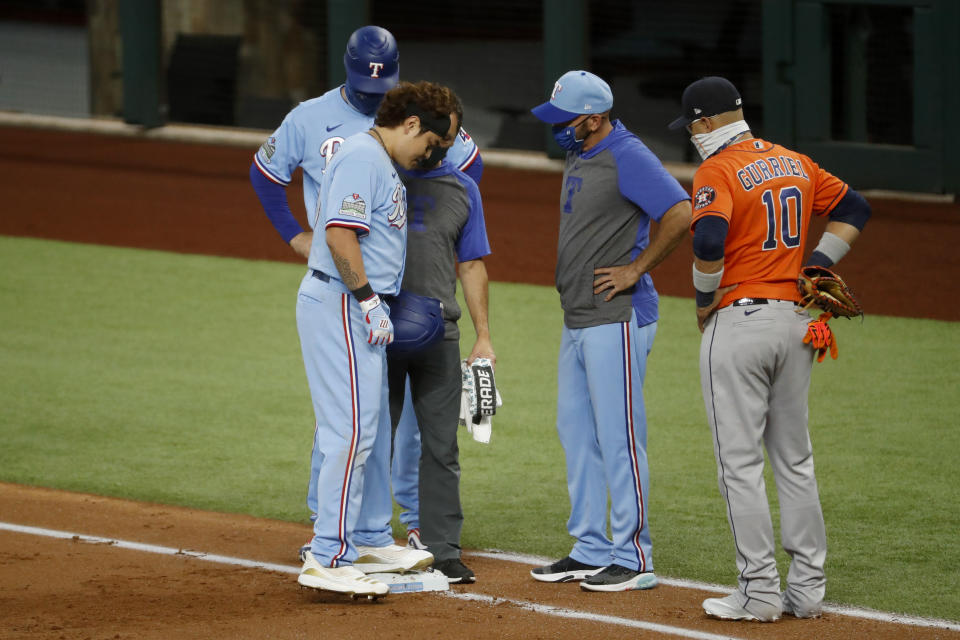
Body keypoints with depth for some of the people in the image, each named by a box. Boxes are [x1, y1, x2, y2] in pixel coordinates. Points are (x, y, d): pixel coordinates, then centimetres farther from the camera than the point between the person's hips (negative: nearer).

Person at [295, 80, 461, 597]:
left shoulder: (384, 164, 19)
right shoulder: (362, 156, -14)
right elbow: (340, 233, -24)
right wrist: (369, 301, -21)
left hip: (361, 309, 11)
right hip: (339, 304, -11)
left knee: (374, 432, 18)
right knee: (352, 430, -14)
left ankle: (370, 541, 29)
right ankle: (328, 559, -16)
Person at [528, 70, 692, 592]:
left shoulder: (628, 158, -15)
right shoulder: (578, 159, 15)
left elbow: (681, 215, -24)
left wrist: (635, 270, -18)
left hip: (616, 321, -10)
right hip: (577, 322, 10)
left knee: (618, 437, -8)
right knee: (576, 434, 12)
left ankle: (633, 559, -5)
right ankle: (590, 552, 19)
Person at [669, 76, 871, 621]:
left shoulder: (718, 170, -12)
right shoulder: (795, 163, 11)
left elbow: (709, 241, -26)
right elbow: (855, 208, 18)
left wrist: (705, 299, -10)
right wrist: (814, 265, 12)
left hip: (739, 323, -7)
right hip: (797, 320, 7)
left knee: (741, 462, -2)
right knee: (795, 460, 13)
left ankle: (759, 591, -3)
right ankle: (807, 589, 15)